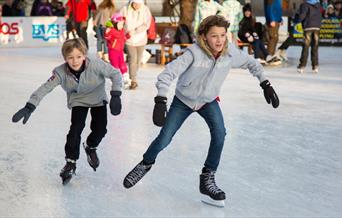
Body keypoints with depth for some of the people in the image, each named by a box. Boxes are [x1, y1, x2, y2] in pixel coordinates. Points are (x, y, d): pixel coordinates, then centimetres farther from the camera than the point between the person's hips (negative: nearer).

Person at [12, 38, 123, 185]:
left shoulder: (96, 65, -34)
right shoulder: (61, 72, -29)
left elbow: (115, 74, -25)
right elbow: (45, 88, -30)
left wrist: (115, 96, -34)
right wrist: (29, 107, -39)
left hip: (98, 99, 0)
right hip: (78, 101, 0)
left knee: (100, 129, -6)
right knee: (76, 129, -14)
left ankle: (90, 147, 29)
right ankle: (71, 162, 4)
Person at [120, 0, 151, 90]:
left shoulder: (145, 10, -10)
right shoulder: (125, 9, -11)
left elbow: (146, 25, -17)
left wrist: (134, 31, -26)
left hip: (141, 39, 2)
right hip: (129, 39, -2)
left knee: (138, 59, 12)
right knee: (132, 58, -14)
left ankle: (133, 77, 34)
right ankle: (133, 81, -9)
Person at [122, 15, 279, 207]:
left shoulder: (231, 52, -21)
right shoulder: (194, 53, -34)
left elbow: (251, 63, -2)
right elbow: (168, 73, -37)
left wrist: (266, 84, -7)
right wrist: (161, 101, -48)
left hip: (208, 101, 3)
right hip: (183, 100, -2)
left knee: (219, 133, -22)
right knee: (164, 139, 1)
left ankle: (207, 179, -6)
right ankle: (146, 164, 34)